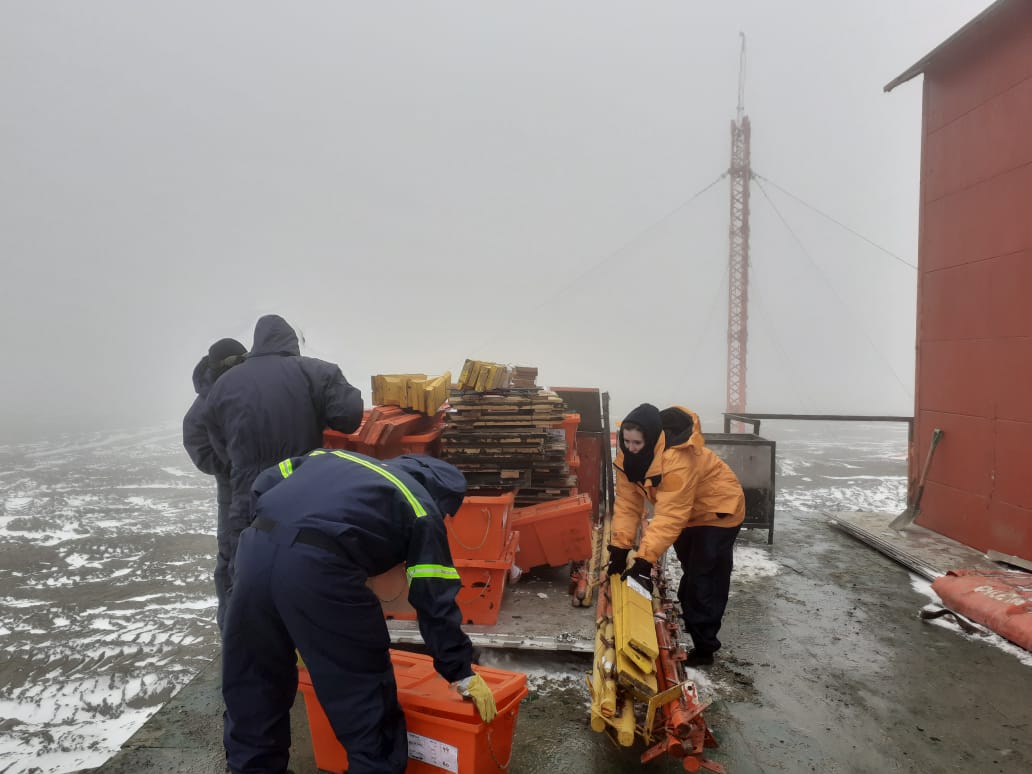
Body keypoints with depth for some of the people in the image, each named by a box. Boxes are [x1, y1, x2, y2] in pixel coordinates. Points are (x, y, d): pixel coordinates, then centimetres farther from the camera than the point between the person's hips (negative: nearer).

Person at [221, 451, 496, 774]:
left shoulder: (335, 457, 32)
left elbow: (265, 484, 25)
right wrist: (463, 674, 22)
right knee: (365, 696, 14)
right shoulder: (421, 507, 15)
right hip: (318, 566, -6)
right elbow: (435, 602, 13)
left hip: (257, 546, 7)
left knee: (253, 678, 28)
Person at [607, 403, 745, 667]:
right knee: (690, 570, 24)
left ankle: (703, 647, 2)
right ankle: (690, 617, 45)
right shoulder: (628, 457, -18)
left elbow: (670, 516, -43)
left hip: (718, 511, -8)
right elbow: (627, 503, -18)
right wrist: (620, 546, -25)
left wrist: (645, 558, -45)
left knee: (706, 579, -9)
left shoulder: (678, 459, -42)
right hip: (687, 512, 8)